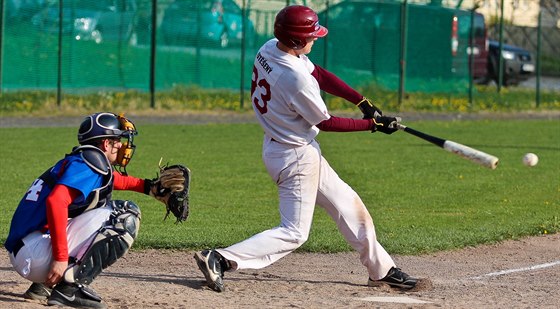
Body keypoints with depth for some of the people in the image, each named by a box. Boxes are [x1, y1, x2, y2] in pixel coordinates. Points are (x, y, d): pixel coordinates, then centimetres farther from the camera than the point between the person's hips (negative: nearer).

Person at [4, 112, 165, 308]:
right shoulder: (88, 164, -7)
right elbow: (56, 201, -24)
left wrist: (147, 186, 33)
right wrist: (60, 257, -25)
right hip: (39, 254, -9)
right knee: (126, 216, -8)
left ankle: (44, 284, 15)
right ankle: (71, 288, -15)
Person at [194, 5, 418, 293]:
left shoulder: (269, 48, -4)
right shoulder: (296, 78, -31)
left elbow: (319, 74, 6)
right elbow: (325, 122, -17)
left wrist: (363, 102, -1)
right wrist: (373, 125, -7)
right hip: (296, 156, -10)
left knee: (348, 204, 19)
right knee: (294, 232, -5)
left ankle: (381, 269, 29)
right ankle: (220, 259, -13)